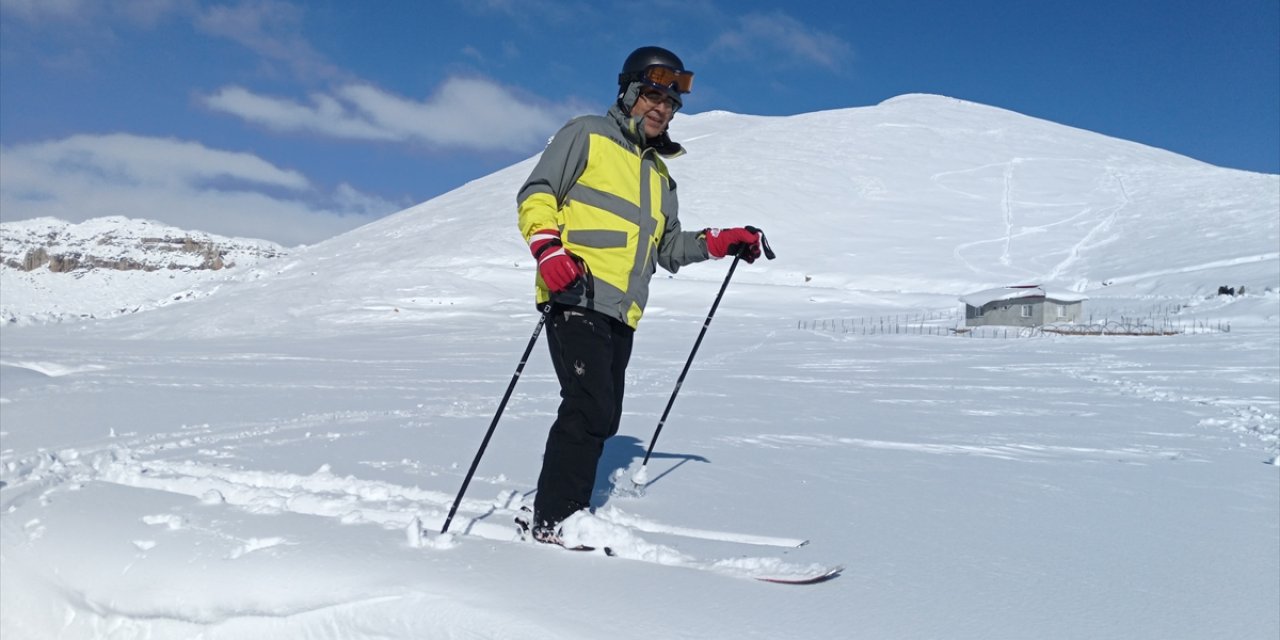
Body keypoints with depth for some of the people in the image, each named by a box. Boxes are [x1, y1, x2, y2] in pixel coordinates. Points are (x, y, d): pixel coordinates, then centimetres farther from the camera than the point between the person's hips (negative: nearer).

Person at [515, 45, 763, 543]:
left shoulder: (659, 173, 27)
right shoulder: (586, 135, 6)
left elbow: (668, 248, 28)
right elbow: (536, 195, -2)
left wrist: (721, 243, 15)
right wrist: (549, 249, -18)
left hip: (621, 314, 8)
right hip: (577, 299, -7)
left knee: (602, 419, 6)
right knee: (590, 409, -16)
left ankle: (562, 514, 16)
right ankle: (554, 522, -7)